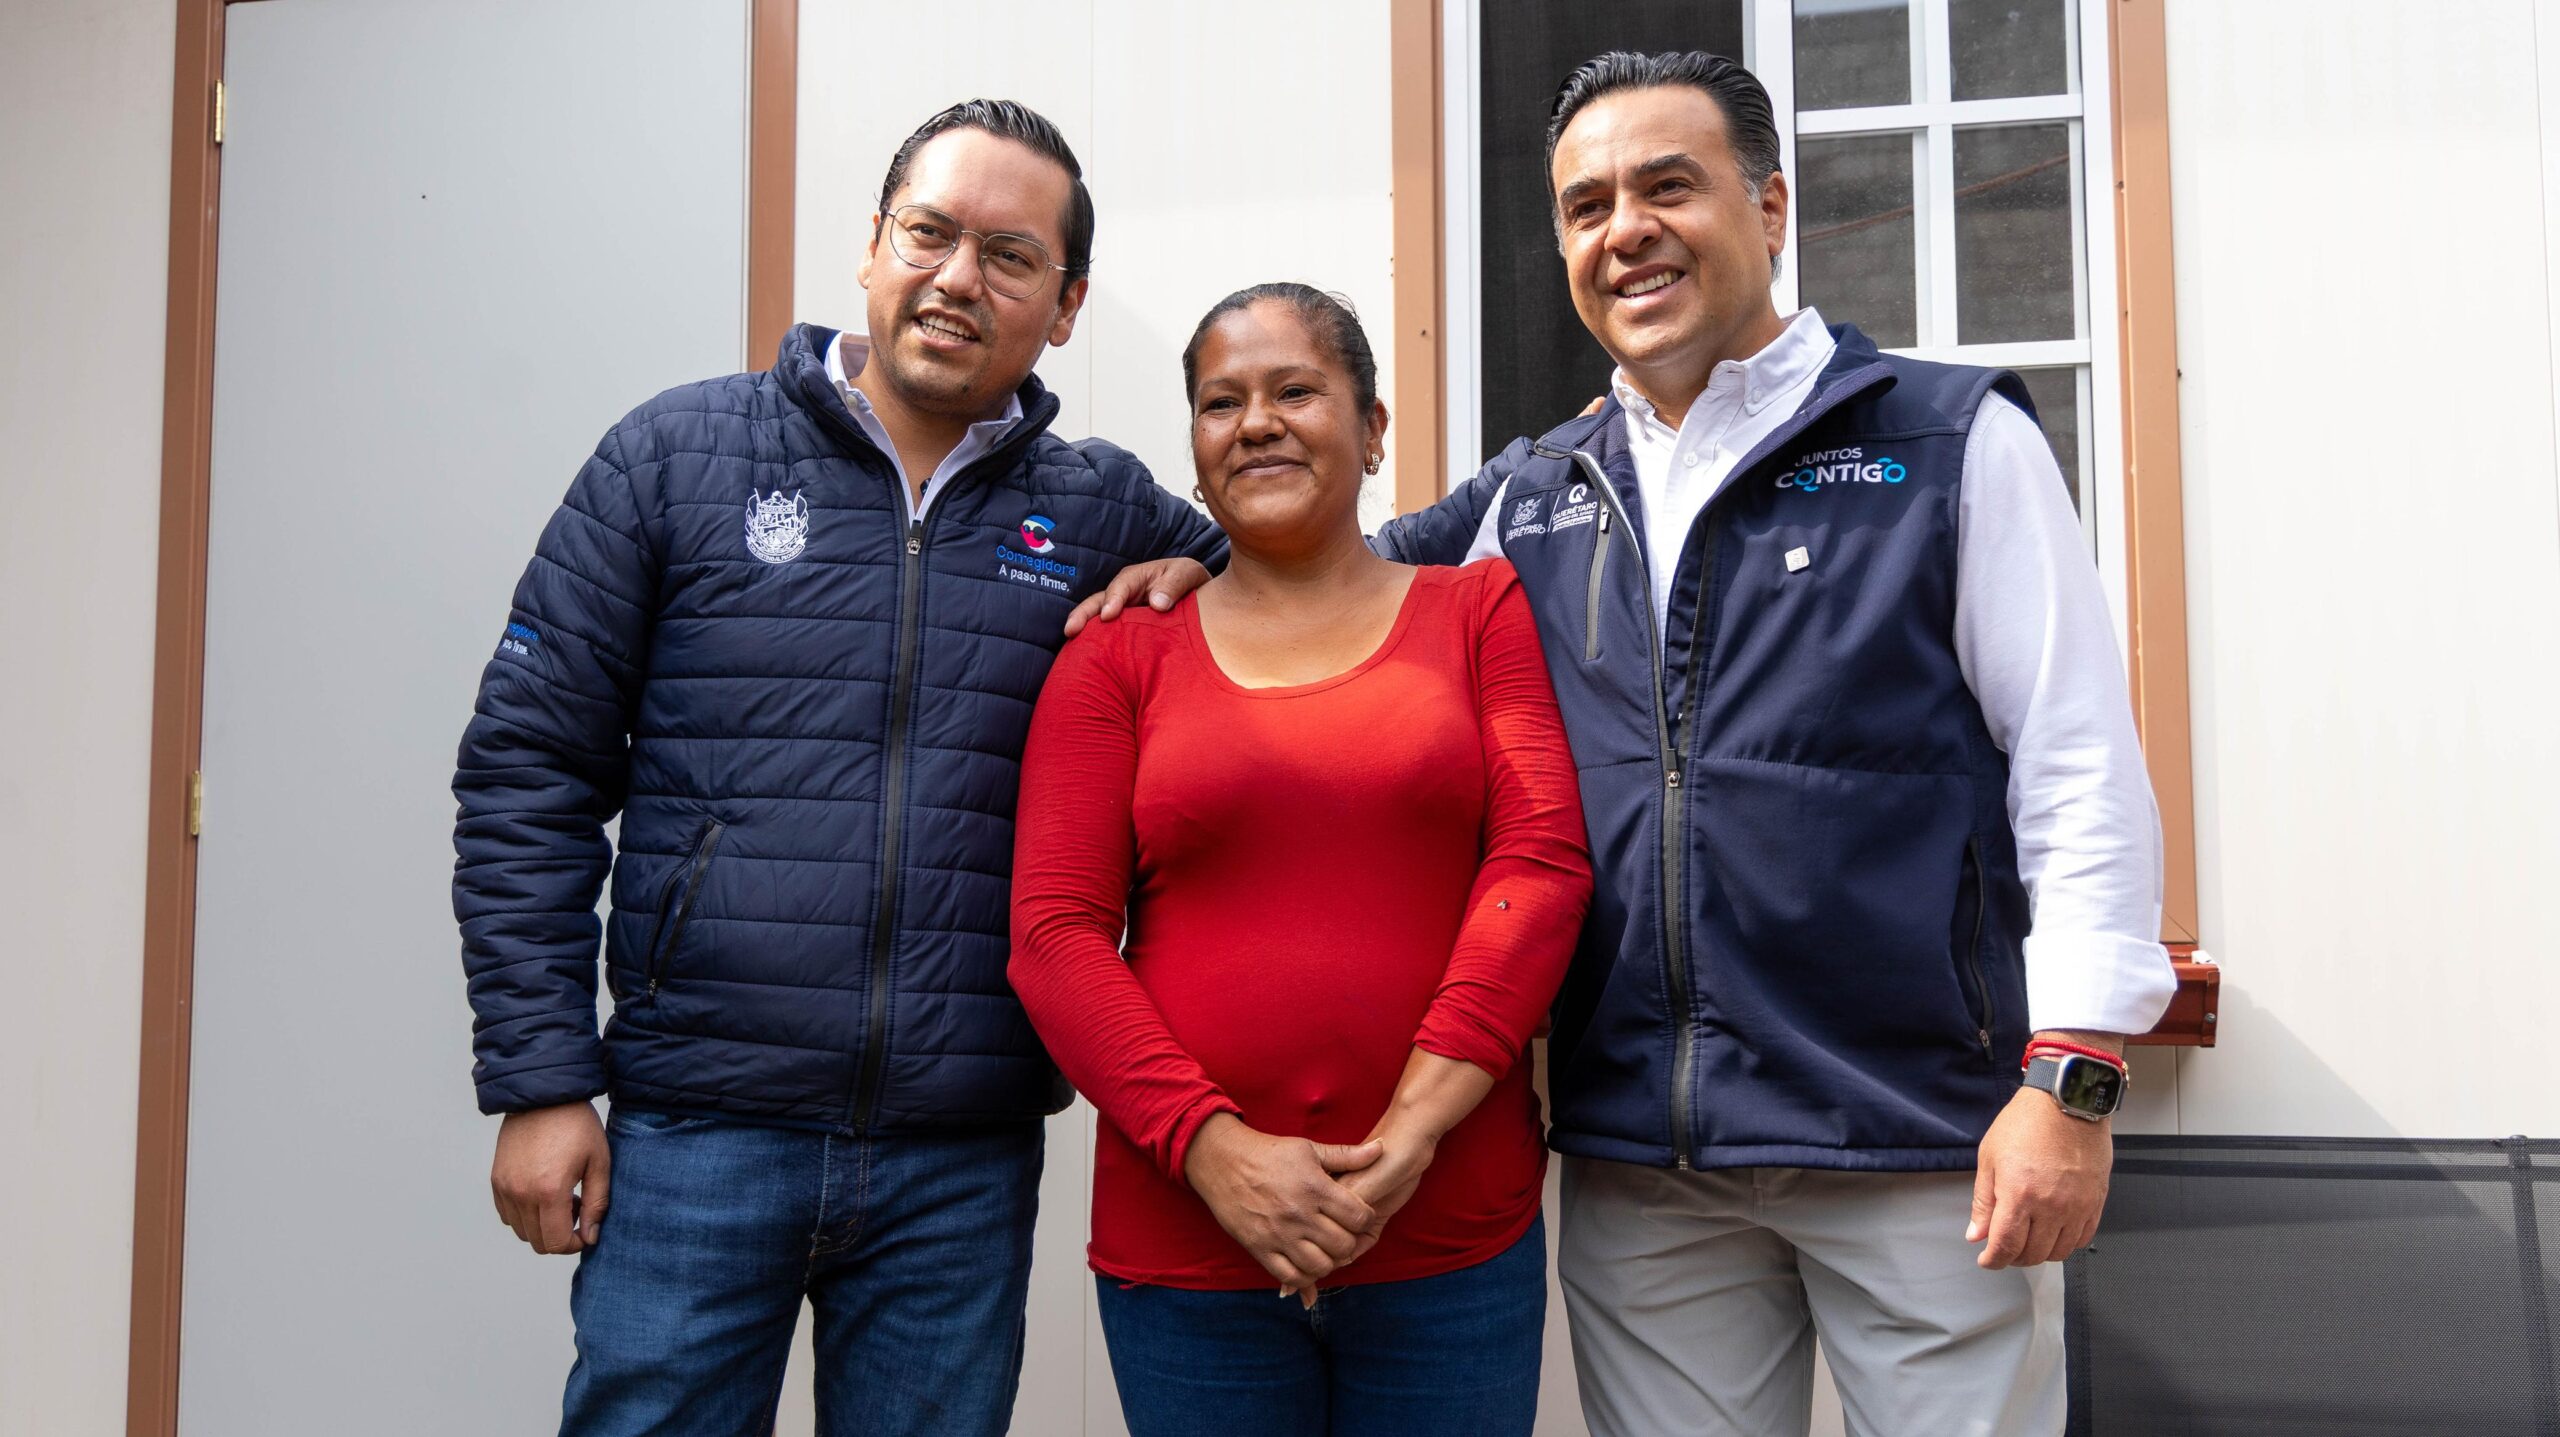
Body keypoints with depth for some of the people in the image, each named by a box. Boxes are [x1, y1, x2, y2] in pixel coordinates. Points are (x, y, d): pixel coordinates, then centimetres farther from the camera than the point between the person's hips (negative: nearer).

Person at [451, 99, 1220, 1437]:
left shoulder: (1104, 512, 5)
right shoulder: (680, 451, 1)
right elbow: (528, 770, 1)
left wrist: (1190, 578, -5)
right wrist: (538, 1079, -4)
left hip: (965, 1163, 2)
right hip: (695, 1132, -1)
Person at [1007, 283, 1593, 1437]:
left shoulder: (1482, 611, 6)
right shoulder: (1119, 656, 5)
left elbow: (1543, 863, -5)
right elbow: (1054, 935, -2)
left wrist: (1412, 1127, -13)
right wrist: (1211, 1146, -13)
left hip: (1455, 1236, 0)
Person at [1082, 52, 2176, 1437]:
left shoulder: (1956, 442, 0)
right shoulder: (1529, 497, 11)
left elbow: (2081, 768, -4)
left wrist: (2073, 1079, -11)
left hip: (1920, 1136, -3)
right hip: (1637, 1160, 4)